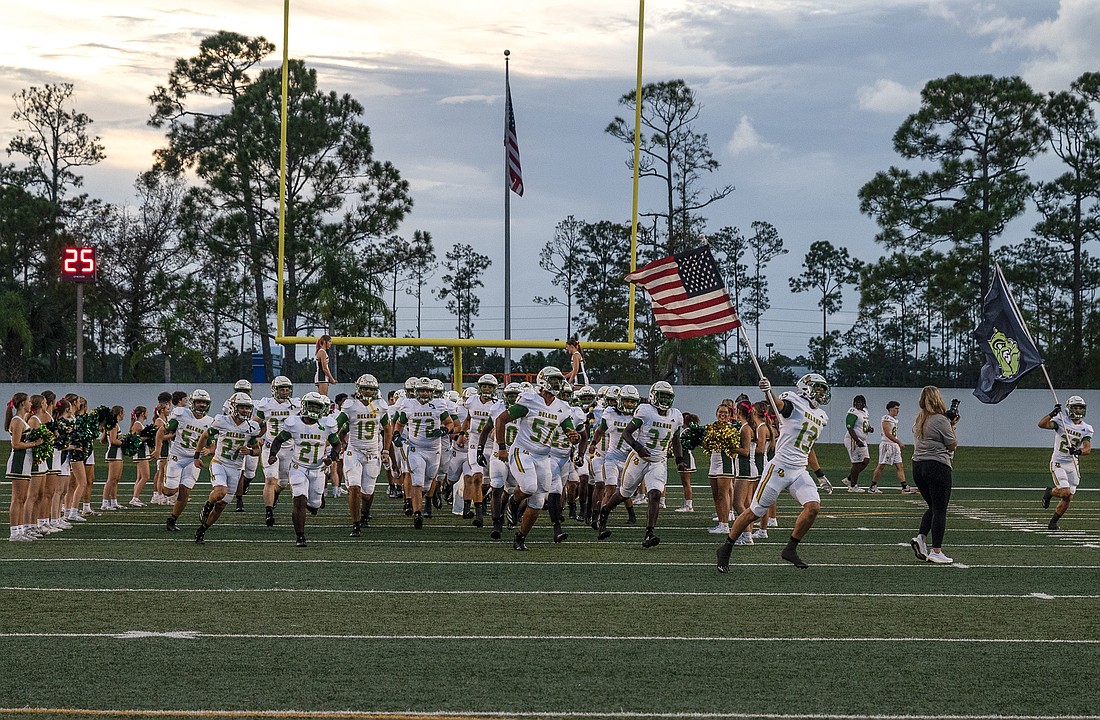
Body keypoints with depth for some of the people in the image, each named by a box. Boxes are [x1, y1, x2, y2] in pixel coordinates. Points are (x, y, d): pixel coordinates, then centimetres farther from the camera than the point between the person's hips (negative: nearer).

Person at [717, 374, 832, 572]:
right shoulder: (795, 403, -7)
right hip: (780, 467, -7)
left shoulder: (820, 417, 18)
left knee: (813, 506, -14)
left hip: (800, 471, 7)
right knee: (755, 512, -1)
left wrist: (820, 474, 31)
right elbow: (779, 405, -31)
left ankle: (790, 549, -1)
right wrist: (768, 391, -53)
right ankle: (726, 548, 14)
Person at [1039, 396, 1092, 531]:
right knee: (1065, 492, -19)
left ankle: (1053, 522, 23)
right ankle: (1050, 492, 15)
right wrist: (1052, 413, -34)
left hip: (1072, 465, 4)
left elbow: (1088, 448, -13)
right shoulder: (1061, 421, -9)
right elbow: (1042, 424, -22)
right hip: (1058, 463, -4)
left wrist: (1079, 451, -33)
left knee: (1068, 499, 4)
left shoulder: (1086, 429, 1)